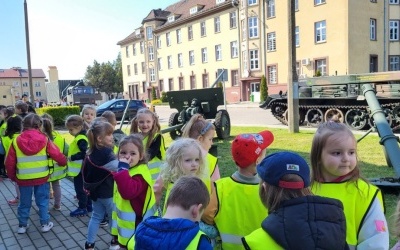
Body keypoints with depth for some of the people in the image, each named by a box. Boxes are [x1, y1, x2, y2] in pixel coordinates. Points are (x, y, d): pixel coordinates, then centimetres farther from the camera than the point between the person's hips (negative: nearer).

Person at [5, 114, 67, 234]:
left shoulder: (16, 141, -6)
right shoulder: (44, 139, -10)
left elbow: (9, 162, 0)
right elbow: (57, 155, -6)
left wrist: (12, 176, 15)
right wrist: (63, 162, 15)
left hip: (23, 178, 1)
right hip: (42, 177, -1)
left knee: (24, 203, 17)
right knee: (43, 201, 14)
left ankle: (22, 225, 28)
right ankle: (45, 224, 20)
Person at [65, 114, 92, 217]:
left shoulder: (81, 139, -22)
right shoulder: (81, 136, 9)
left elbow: (84, 153, -29)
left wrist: (72, 157, -22)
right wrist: (72, 157, 10)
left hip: (80, 168, -10)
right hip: (81, 168, 10)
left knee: (80, 188, 0)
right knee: (85, 187, 18)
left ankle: (82, 208, 10)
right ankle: (88, 206, 28)